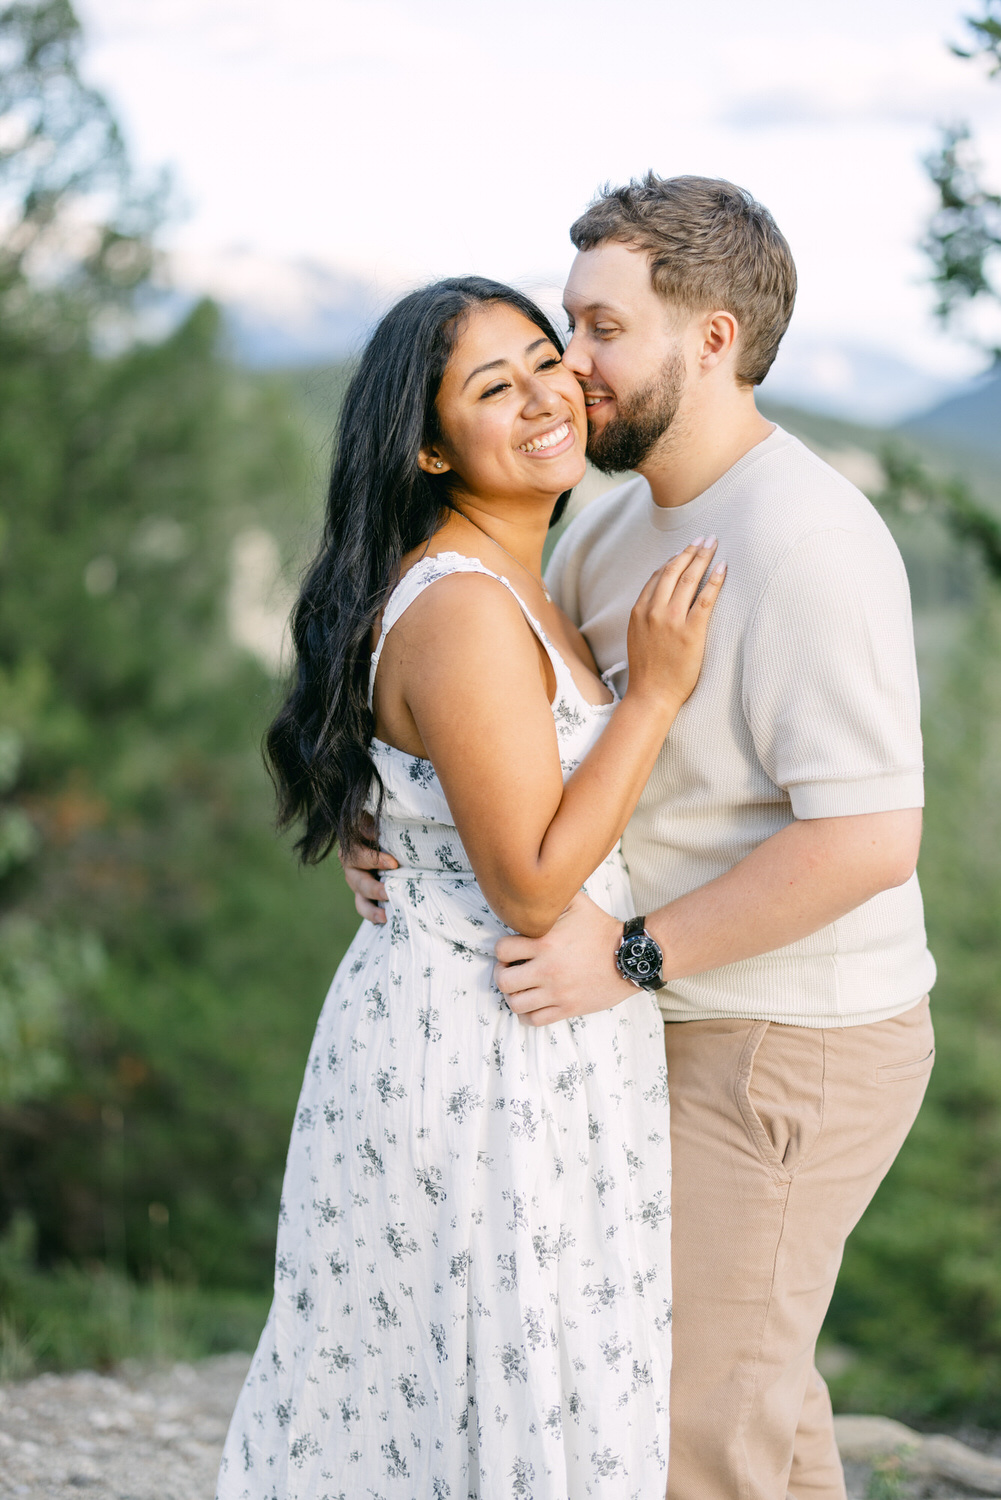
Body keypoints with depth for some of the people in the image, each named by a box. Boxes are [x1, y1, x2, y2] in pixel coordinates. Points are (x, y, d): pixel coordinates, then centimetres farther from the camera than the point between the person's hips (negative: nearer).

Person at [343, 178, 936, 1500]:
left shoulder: (806, 543, -24)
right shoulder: (621, 523, 6)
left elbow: (870, 836, -29)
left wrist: (633, 955, -29)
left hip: (781, 1056, -9)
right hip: (709, 1028, 9)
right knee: (746, 1387, 23)